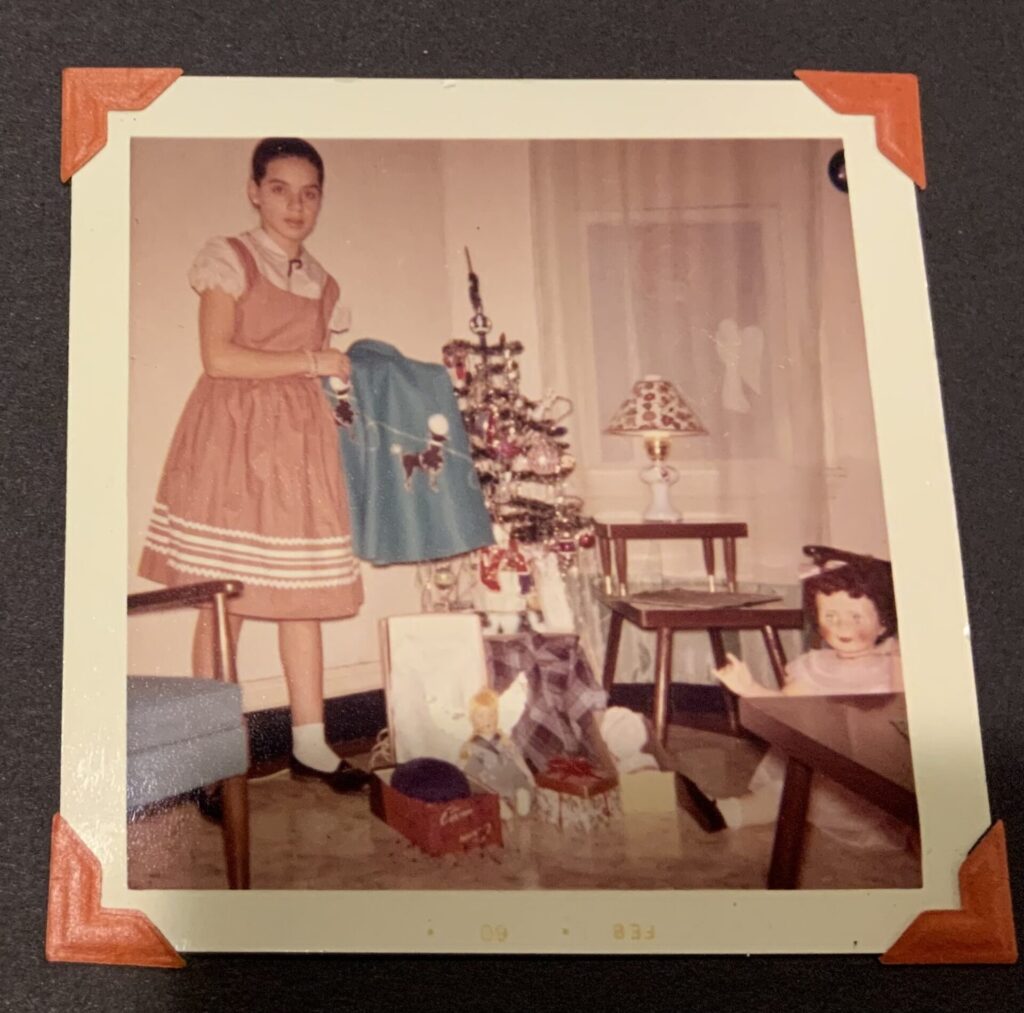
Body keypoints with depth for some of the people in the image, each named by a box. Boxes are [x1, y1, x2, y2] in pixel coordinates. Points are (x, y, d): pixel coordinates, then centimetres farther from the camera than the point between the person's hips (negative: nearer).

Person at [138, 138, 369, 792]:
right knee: (222, 599, -4)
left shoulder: (323, 285, 16)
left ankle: (309, 744, 12)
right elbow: (218, 357, -12)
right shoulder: (228, 259, 0)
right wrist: (312, 361, -8)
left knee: (305, 595, 3)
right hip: (233, 436, -5)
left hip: (300, 442, 5)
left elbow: (319, 378, 16)